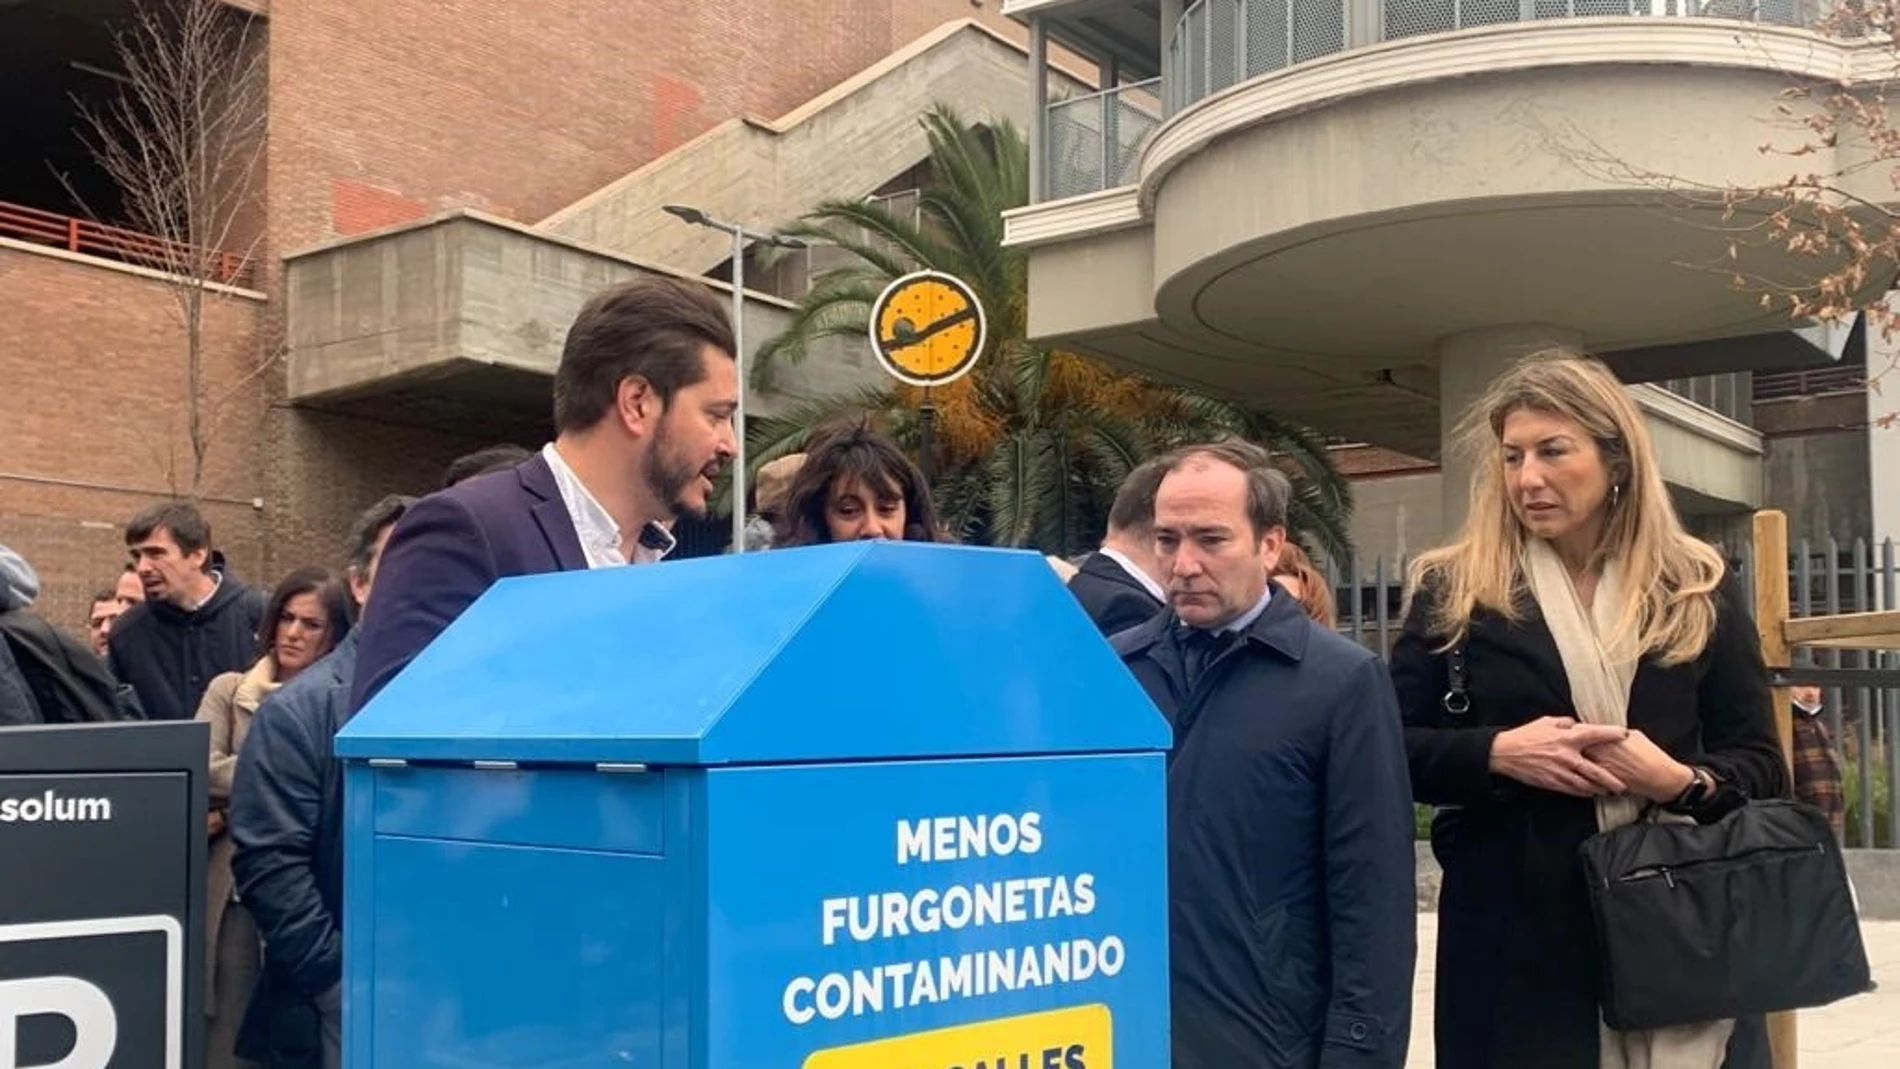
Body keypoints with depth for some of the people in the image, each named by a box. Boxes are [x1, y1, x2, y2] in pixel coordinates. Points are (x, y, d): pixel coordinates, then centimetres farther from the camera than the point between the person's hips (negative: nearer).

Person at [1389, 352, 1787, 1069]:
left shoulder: (1700, 590, 5)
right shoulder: (1453, 592, 2)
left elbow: (1762, 766, 6)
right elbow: (1388, 749, 0)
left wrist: (1682, 780, -14)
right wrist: (1496, 751, -15)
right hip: (1515, 930, -1)